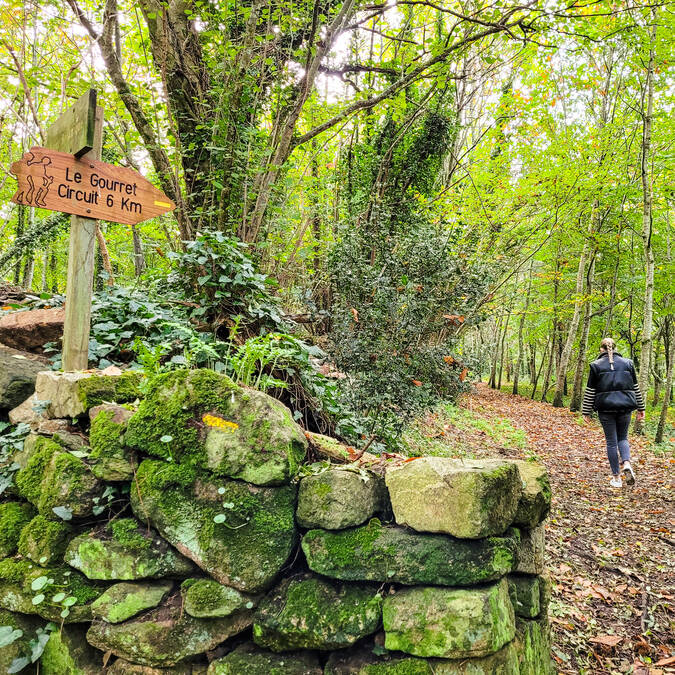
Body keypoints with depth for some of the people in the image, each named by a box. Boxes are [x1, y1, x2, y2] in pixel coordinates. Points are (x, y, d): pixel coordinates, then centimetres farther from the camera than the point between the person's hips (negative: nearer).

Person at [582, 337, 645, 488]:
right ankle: (626, 463, -8)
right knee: (623, 438, 17)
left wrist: (586, 412, 4)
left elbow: (590, 391, -2)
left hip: (605, 409, -2)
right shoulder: (628, 363, 6)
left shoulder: (596, 365, -2)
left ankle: (616, 477, 8)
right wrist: (641, 408, 18)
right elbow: (636, 388, 10)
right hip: (625, 407, 2)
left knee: (611, 441, 5)